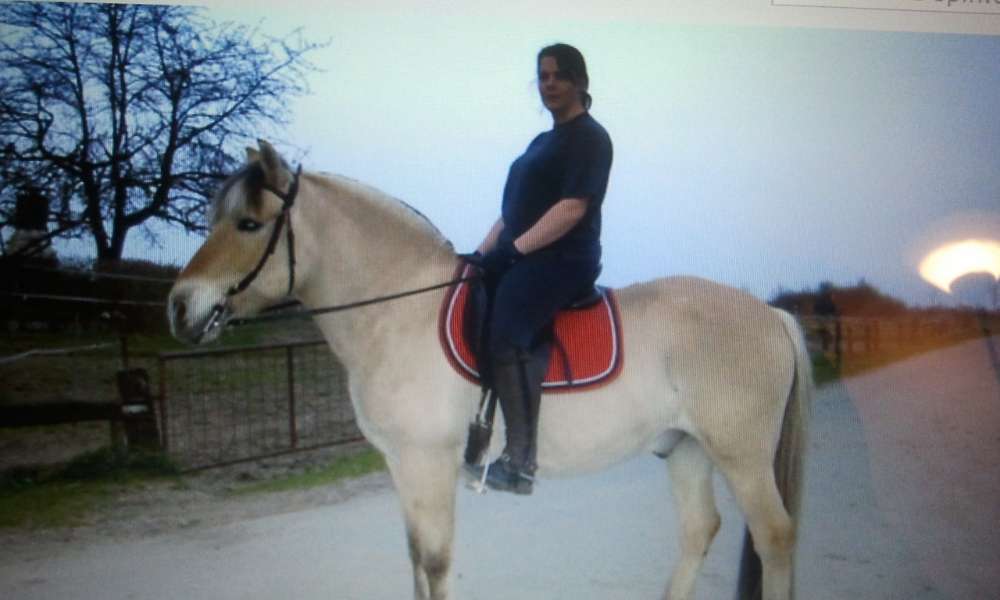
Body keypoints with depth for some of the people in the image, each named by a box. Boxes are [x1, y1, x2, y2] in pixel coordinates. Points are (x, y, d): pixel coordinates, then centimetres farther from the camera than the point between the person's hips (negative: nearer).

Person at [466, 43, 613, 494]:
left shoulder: (589, 137, -5)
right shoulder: (543, 142, 23)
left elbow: (573, 207, -16)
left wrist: (515, 248, -20)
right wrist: (484, 251, 9)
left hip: (562, 261, -10)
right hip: (523, 260, 10)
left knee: (505, 336, -30)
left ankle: (520, 462, -29)